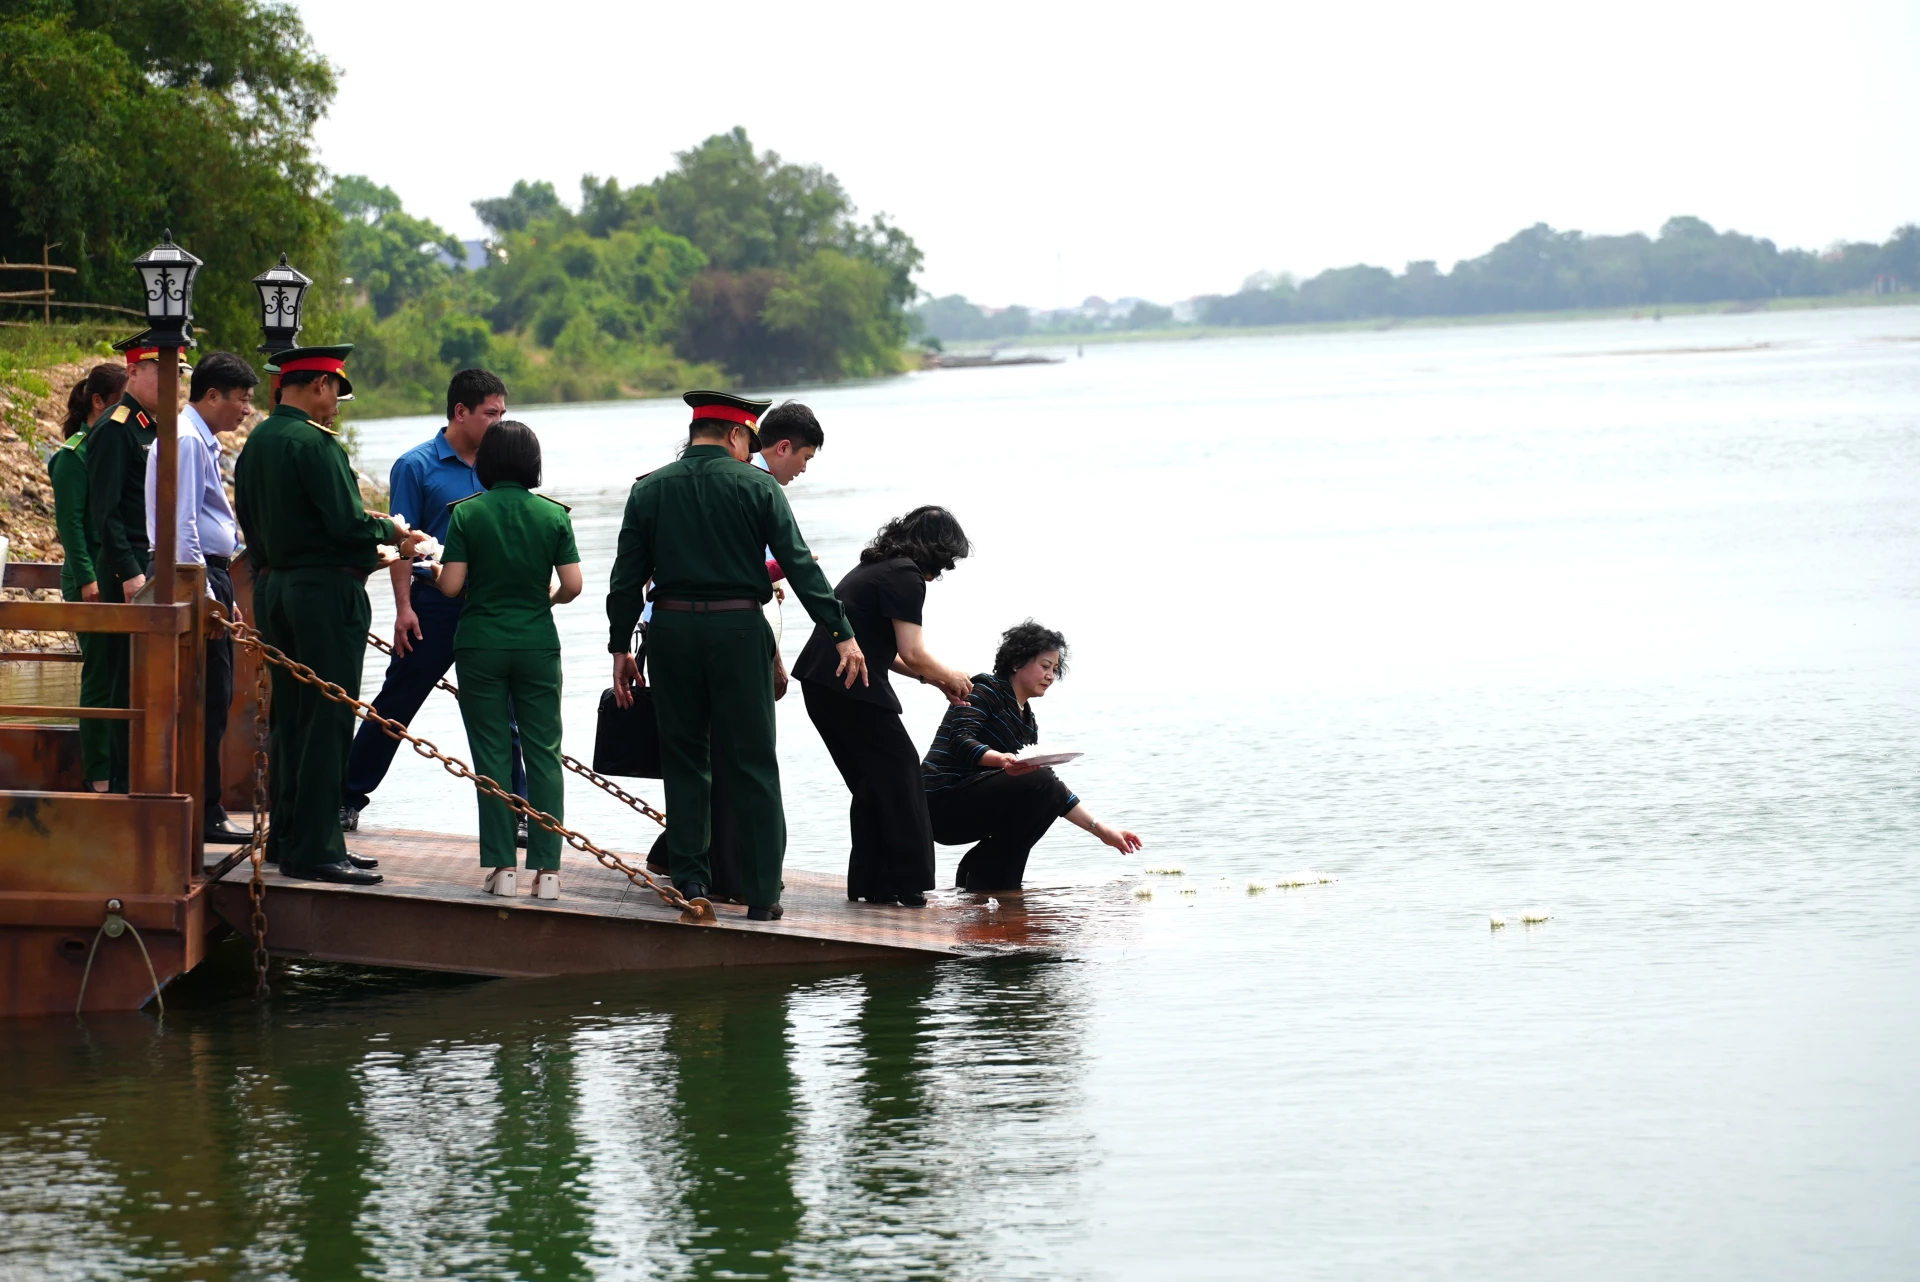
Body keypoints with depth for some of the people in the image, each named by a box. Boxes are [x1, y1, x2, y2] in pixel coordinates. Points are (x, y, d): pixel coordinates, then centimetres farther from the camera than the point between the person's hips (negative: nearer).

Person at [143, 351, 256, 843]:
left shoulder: (202, 441, 19)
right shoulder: (186, 440, -13)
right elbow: (182, 525, -19)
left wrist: (223, 595, 25)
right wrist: (205, 596, -21)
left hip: (208, 578, 11)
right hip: (196, 577, -11)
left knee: (215, 699, 11)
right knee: (208, 699, -10)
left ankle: (206, 814, 14)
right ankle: (204, 815, -8)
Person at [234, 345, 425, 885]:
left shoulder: (256, 442, 11)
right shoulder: (315, 445, -16)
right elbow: (347, 524, -22)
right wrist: (391, 531, -2)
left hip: (272, 588, 9)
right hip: (325, 592, -9)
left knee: (289, 718, 15)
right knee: (326, 721, -5)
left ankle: (288, 835, 21)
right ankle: (313, 849, -5)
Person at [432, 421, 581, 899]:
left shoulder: (467, 514, -6)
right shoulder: (553, 515, -2)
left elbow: (451, 585, -9)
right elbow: (572, 585, -4)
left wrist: (436, 568, 14)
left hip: (481, 646, -1)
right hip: (537, 644, 1)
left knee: (492, 756, 4)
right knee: (543, 754, 5)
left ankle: (501, 866, 2)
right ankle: (547, 869, 0)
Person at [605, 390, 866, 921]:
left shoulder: (650, 490, 5)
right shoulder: (756, 485, -3)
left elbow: (628, 577, 5)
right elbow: (800, 565, -6)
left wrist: (620, 648, 11)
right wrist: (842, 634, -5)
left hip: (672, 631, 2)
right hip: (739, 631, -2)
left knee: (684, 759, 14)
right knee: (752, 764, 3)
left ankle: (689, 877, 10)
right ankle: (762, 893, 1)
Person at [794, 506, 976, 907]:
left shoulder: (875, 566, 20)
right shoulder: (905, 577, -10)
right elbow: (912, 654, -14)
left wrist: (933, 677, 24)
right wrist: (947, 677, 5)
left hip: (820, 685, 9)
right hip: (852, 690, -9)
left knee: (871, 784, 16)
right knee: (901, 777, 0)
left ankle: (870, 883, 15)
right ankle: (907, 885, -1)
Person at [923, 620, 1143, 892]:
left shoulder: (1027, 721, 19)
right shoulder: (986, 689, -5)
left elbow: (1054, 789, 18)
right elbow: (960, 741, -21)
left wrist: (1101, 829, 10)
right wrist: (1002, 760, -40)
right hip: (942, 801, -9)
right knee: (1040, 785, -23)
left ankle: (977, 868, 10)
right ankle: (988, 879, -17)